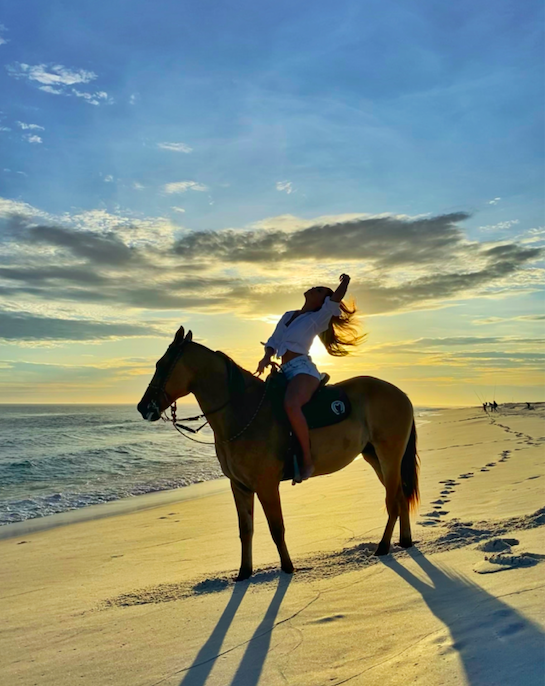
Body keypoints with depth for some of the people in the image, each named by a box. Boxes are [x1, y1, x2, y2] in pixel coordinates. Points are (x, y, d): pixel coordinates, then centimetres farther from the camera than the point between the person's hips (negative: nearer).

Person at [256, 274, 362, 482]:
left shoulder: (318, 318, 2)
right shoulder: (288, 316, 22)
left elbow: (336, 299, -13)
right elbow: (273, 341, 19)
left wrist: (345, 282, 3)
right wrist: (266, 357, 0)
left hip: (303, 369, -8)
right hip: (286, 372, 9)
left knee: (290, 404, -37)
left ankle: (307, 460, -31)